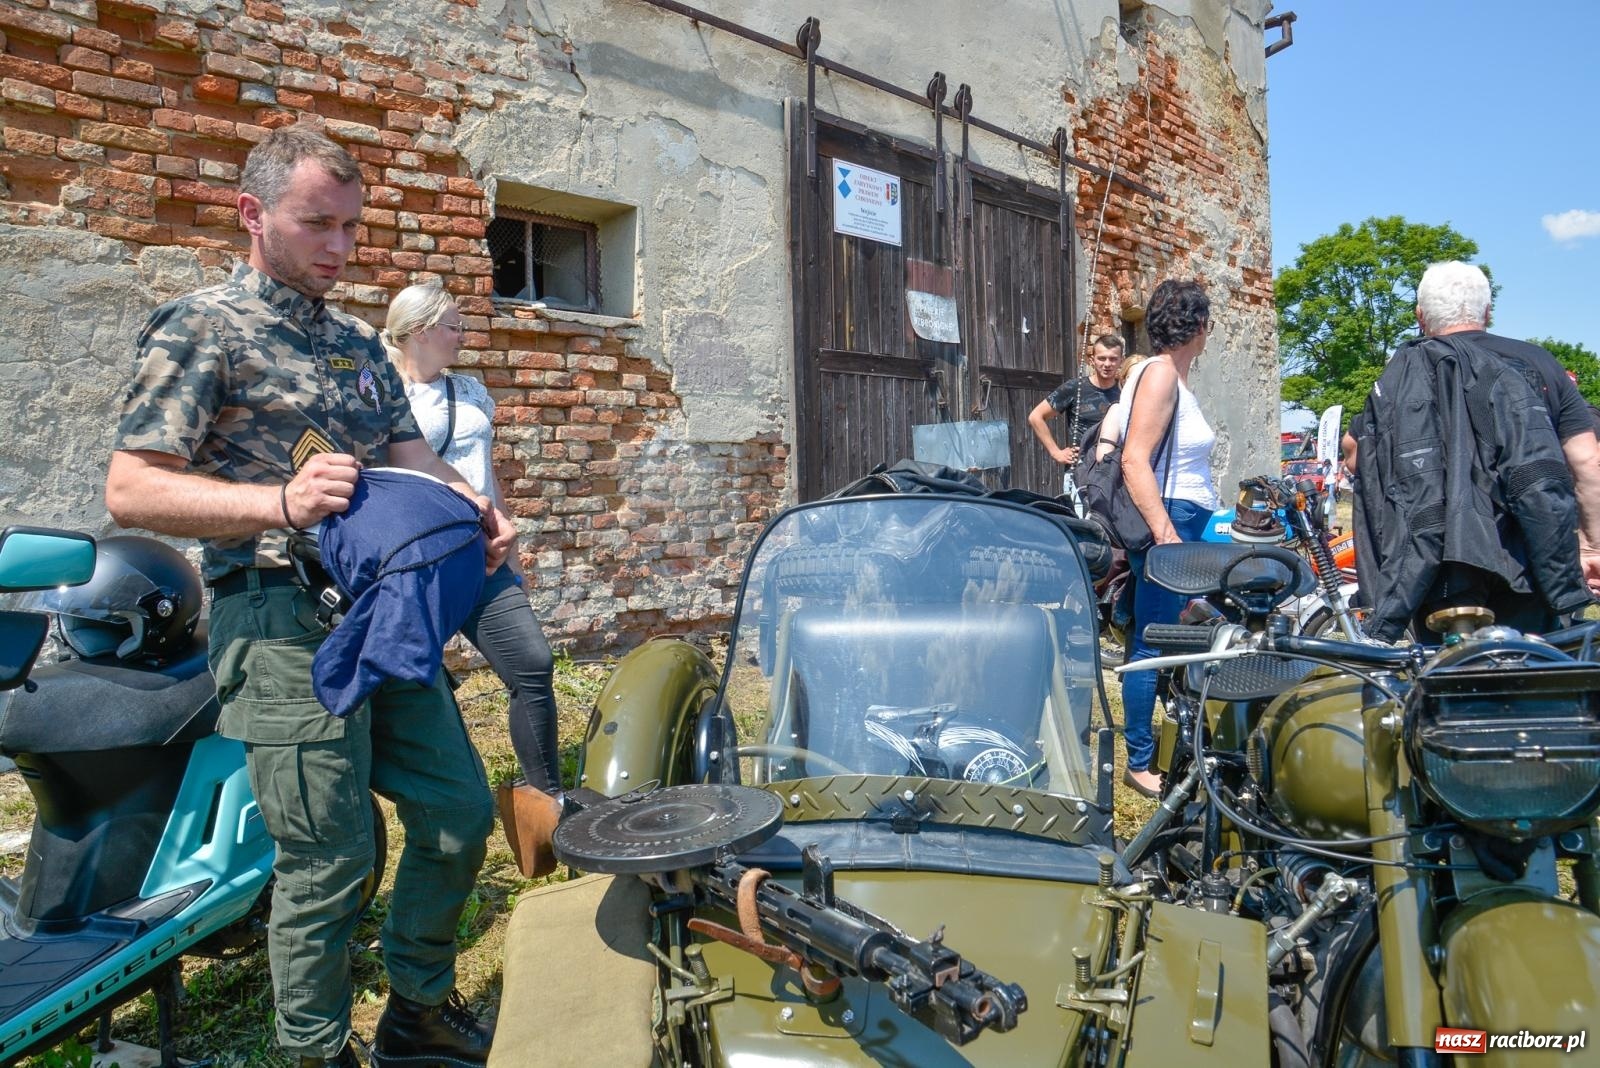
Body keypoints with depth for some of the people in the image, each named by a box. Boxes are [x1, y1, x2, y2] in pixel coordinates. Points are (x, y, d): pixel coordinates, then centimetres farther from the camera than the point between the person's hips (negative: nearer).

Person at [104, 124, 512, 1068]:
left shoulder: (358, 341, 18)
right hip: (286, 622, -7)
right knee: (330, 861, 0)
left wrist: (478, 509, -4)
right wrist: (281, 503, -23)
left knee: (461, 813, 11)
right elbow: (131, 490, -9)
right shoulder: (202, 327, -3)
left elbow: (411, 455, 17)